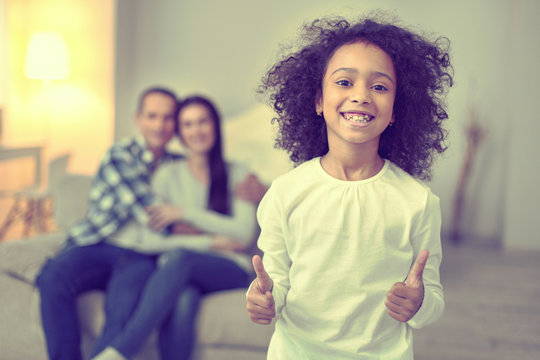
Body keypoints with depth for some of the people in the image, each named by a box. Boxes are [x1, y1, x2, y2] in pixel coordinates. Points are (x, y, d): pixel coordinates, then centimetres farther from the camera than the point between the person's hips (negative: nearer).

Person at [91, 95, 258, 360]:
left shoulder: (237, 174, 8)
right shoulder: (168, 175, 8)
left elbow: (244, 234, -4)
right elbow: (146, 241, -3)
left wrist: (185, 213, -9)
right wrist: (211, 242, -10)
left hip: (230, 270, 0)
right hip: (179, 273, 1)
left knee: (180, 257, -35)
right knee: (182, 301, -38)